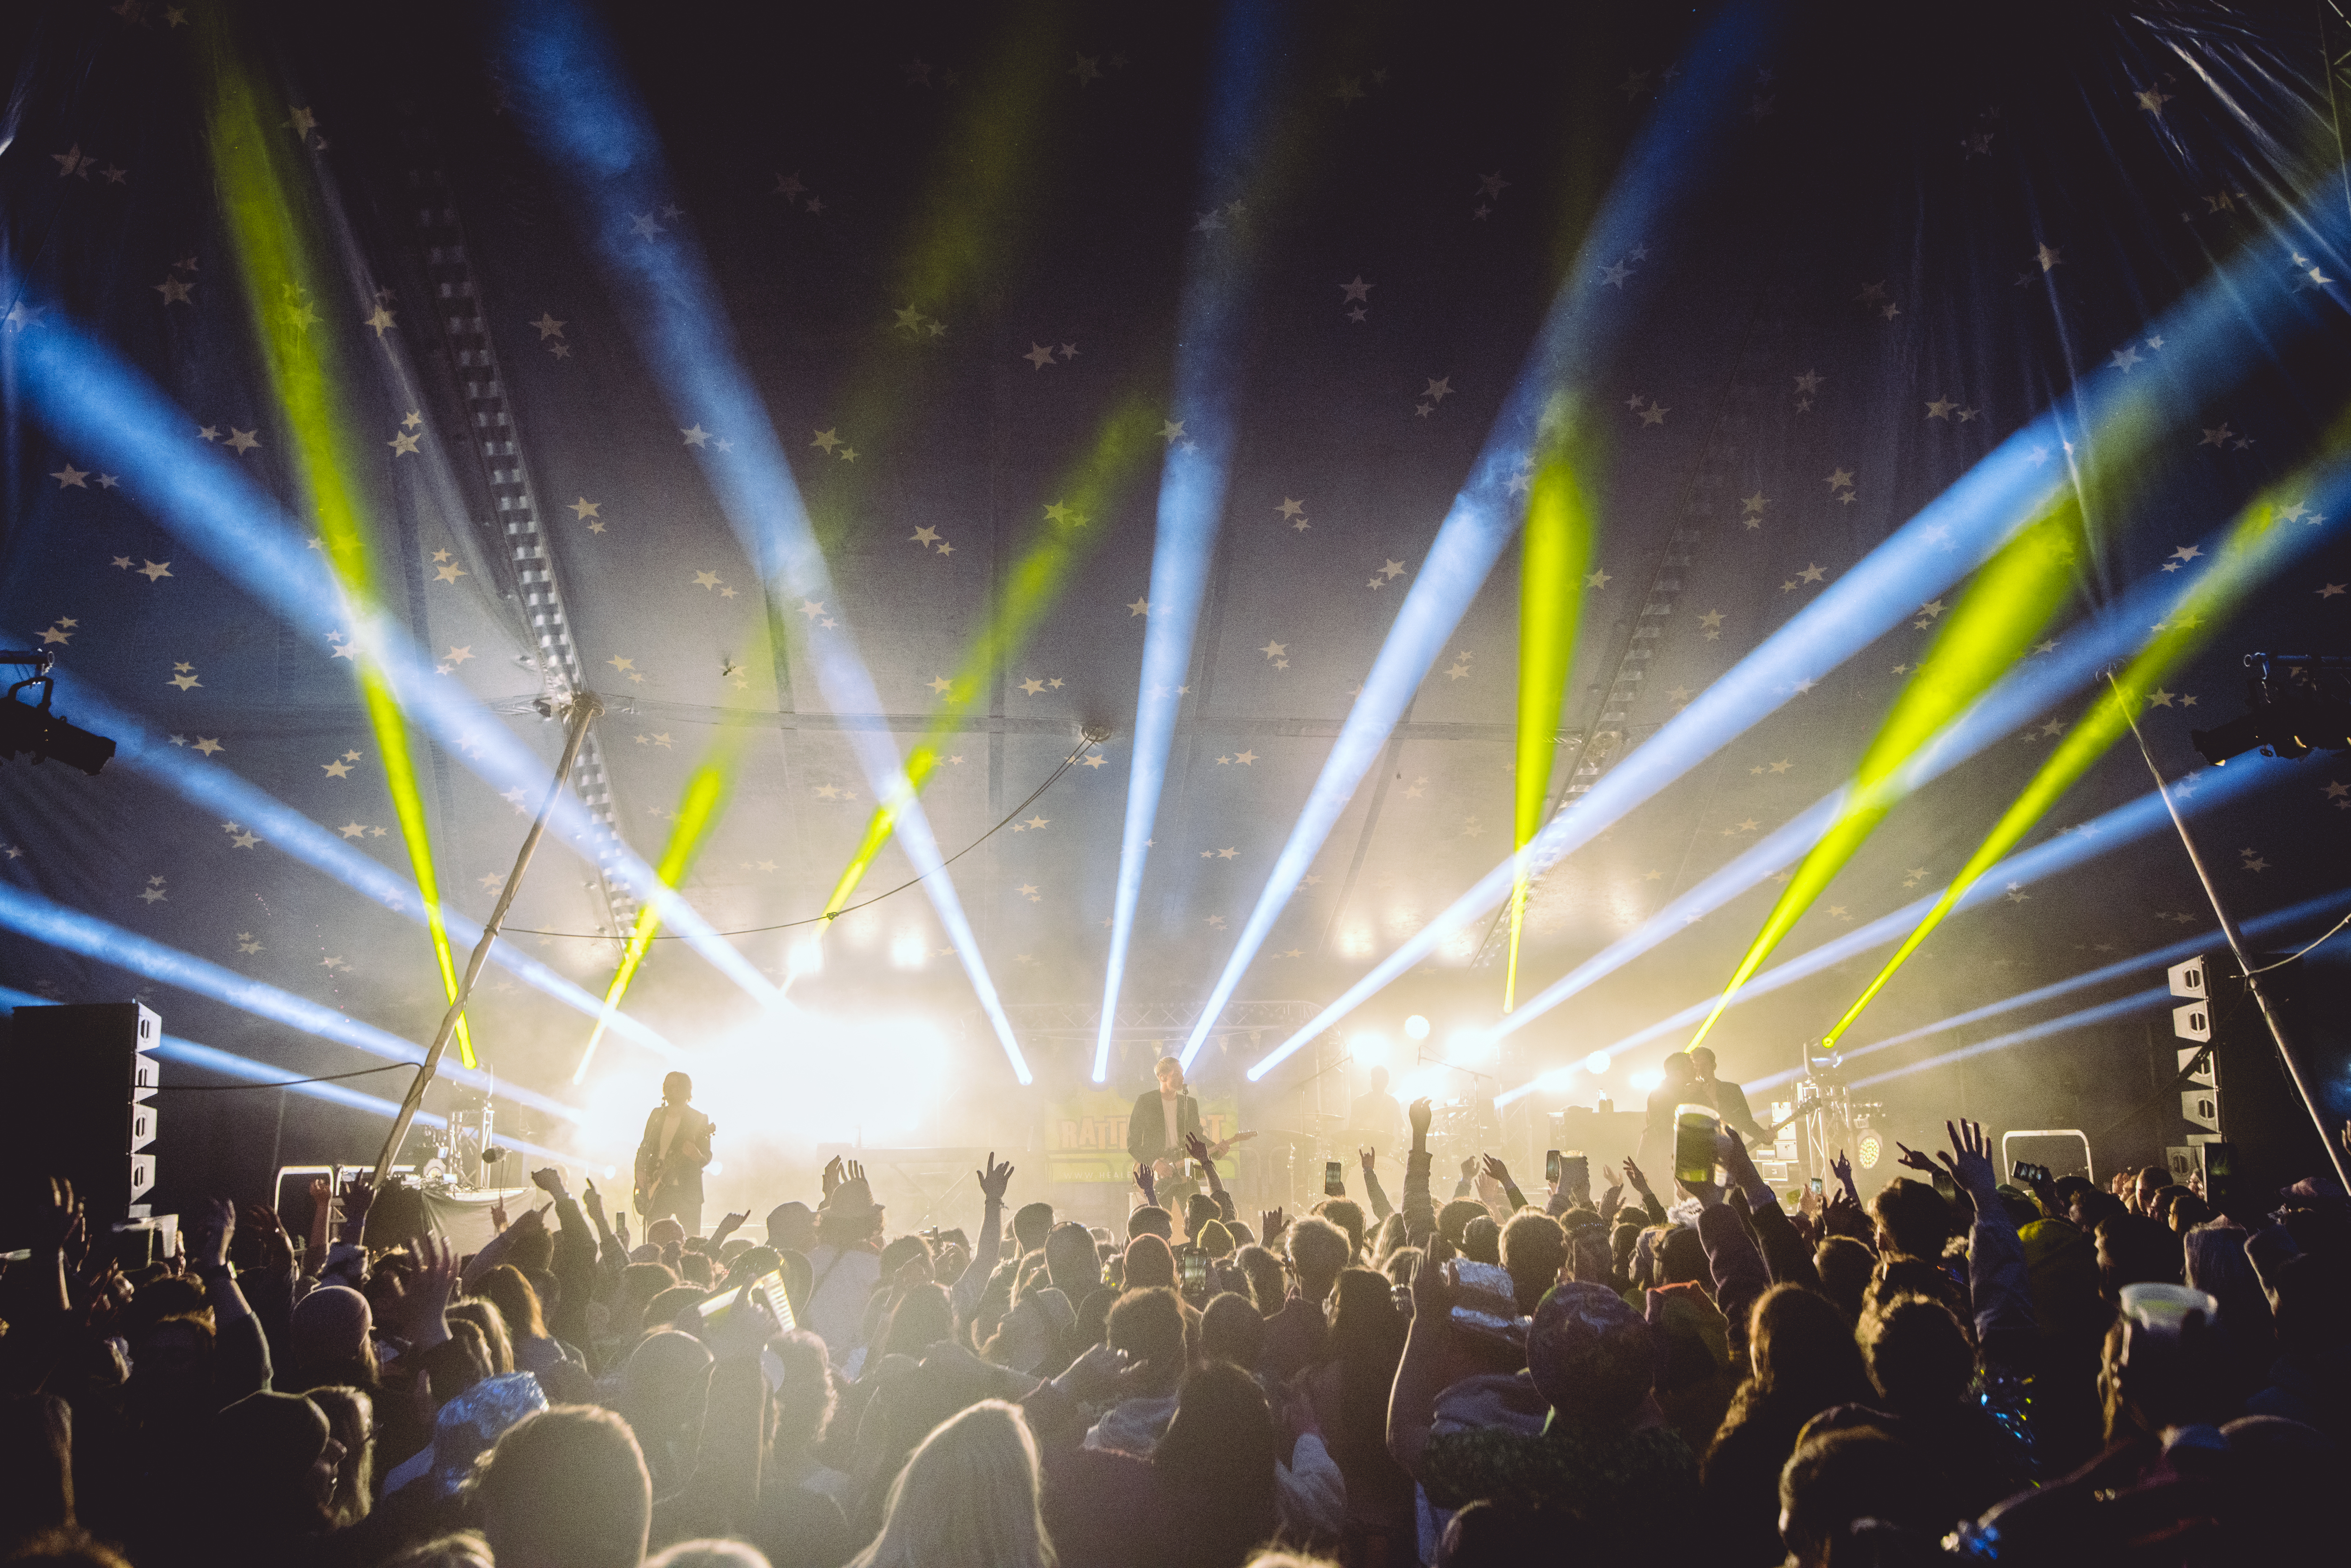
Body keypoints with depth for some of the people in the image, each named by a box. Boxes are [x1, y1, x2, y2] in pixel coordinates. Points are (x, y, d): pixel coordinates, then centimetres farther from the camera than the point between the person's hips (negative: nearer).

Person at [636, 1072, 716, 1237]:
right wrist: (640, 1171, 4)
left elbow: (707, 1158, -5)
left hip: (687, 1189, -4)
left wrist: (697, 1156, -27)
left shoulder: (699, 1119, -1)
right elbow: (644, 1148, 21)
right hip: (656, 1189, 4)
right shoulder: (656, 1116, 13)